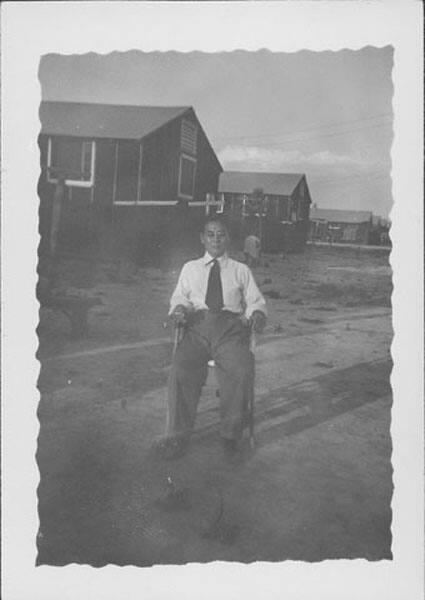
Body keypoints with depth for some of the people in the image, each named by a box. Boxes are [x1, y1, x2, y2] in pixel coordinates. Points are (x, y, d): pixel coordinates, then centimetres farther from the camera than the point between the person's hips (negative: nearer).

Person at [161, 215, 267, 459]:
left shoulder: (242, 270, 24)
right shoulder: (190, 268, 27)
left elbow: (256, 301, 16)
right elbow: (180, 296, 17)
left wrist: (257, 313, -8)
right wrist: (180, 308, -7)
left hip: (231, 326, 0)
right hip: (197, 324, 1)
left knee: (242, 370, -31)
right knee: (181, 370, -29)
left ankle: (231, 433, -14)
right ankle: (178, 436, -17)